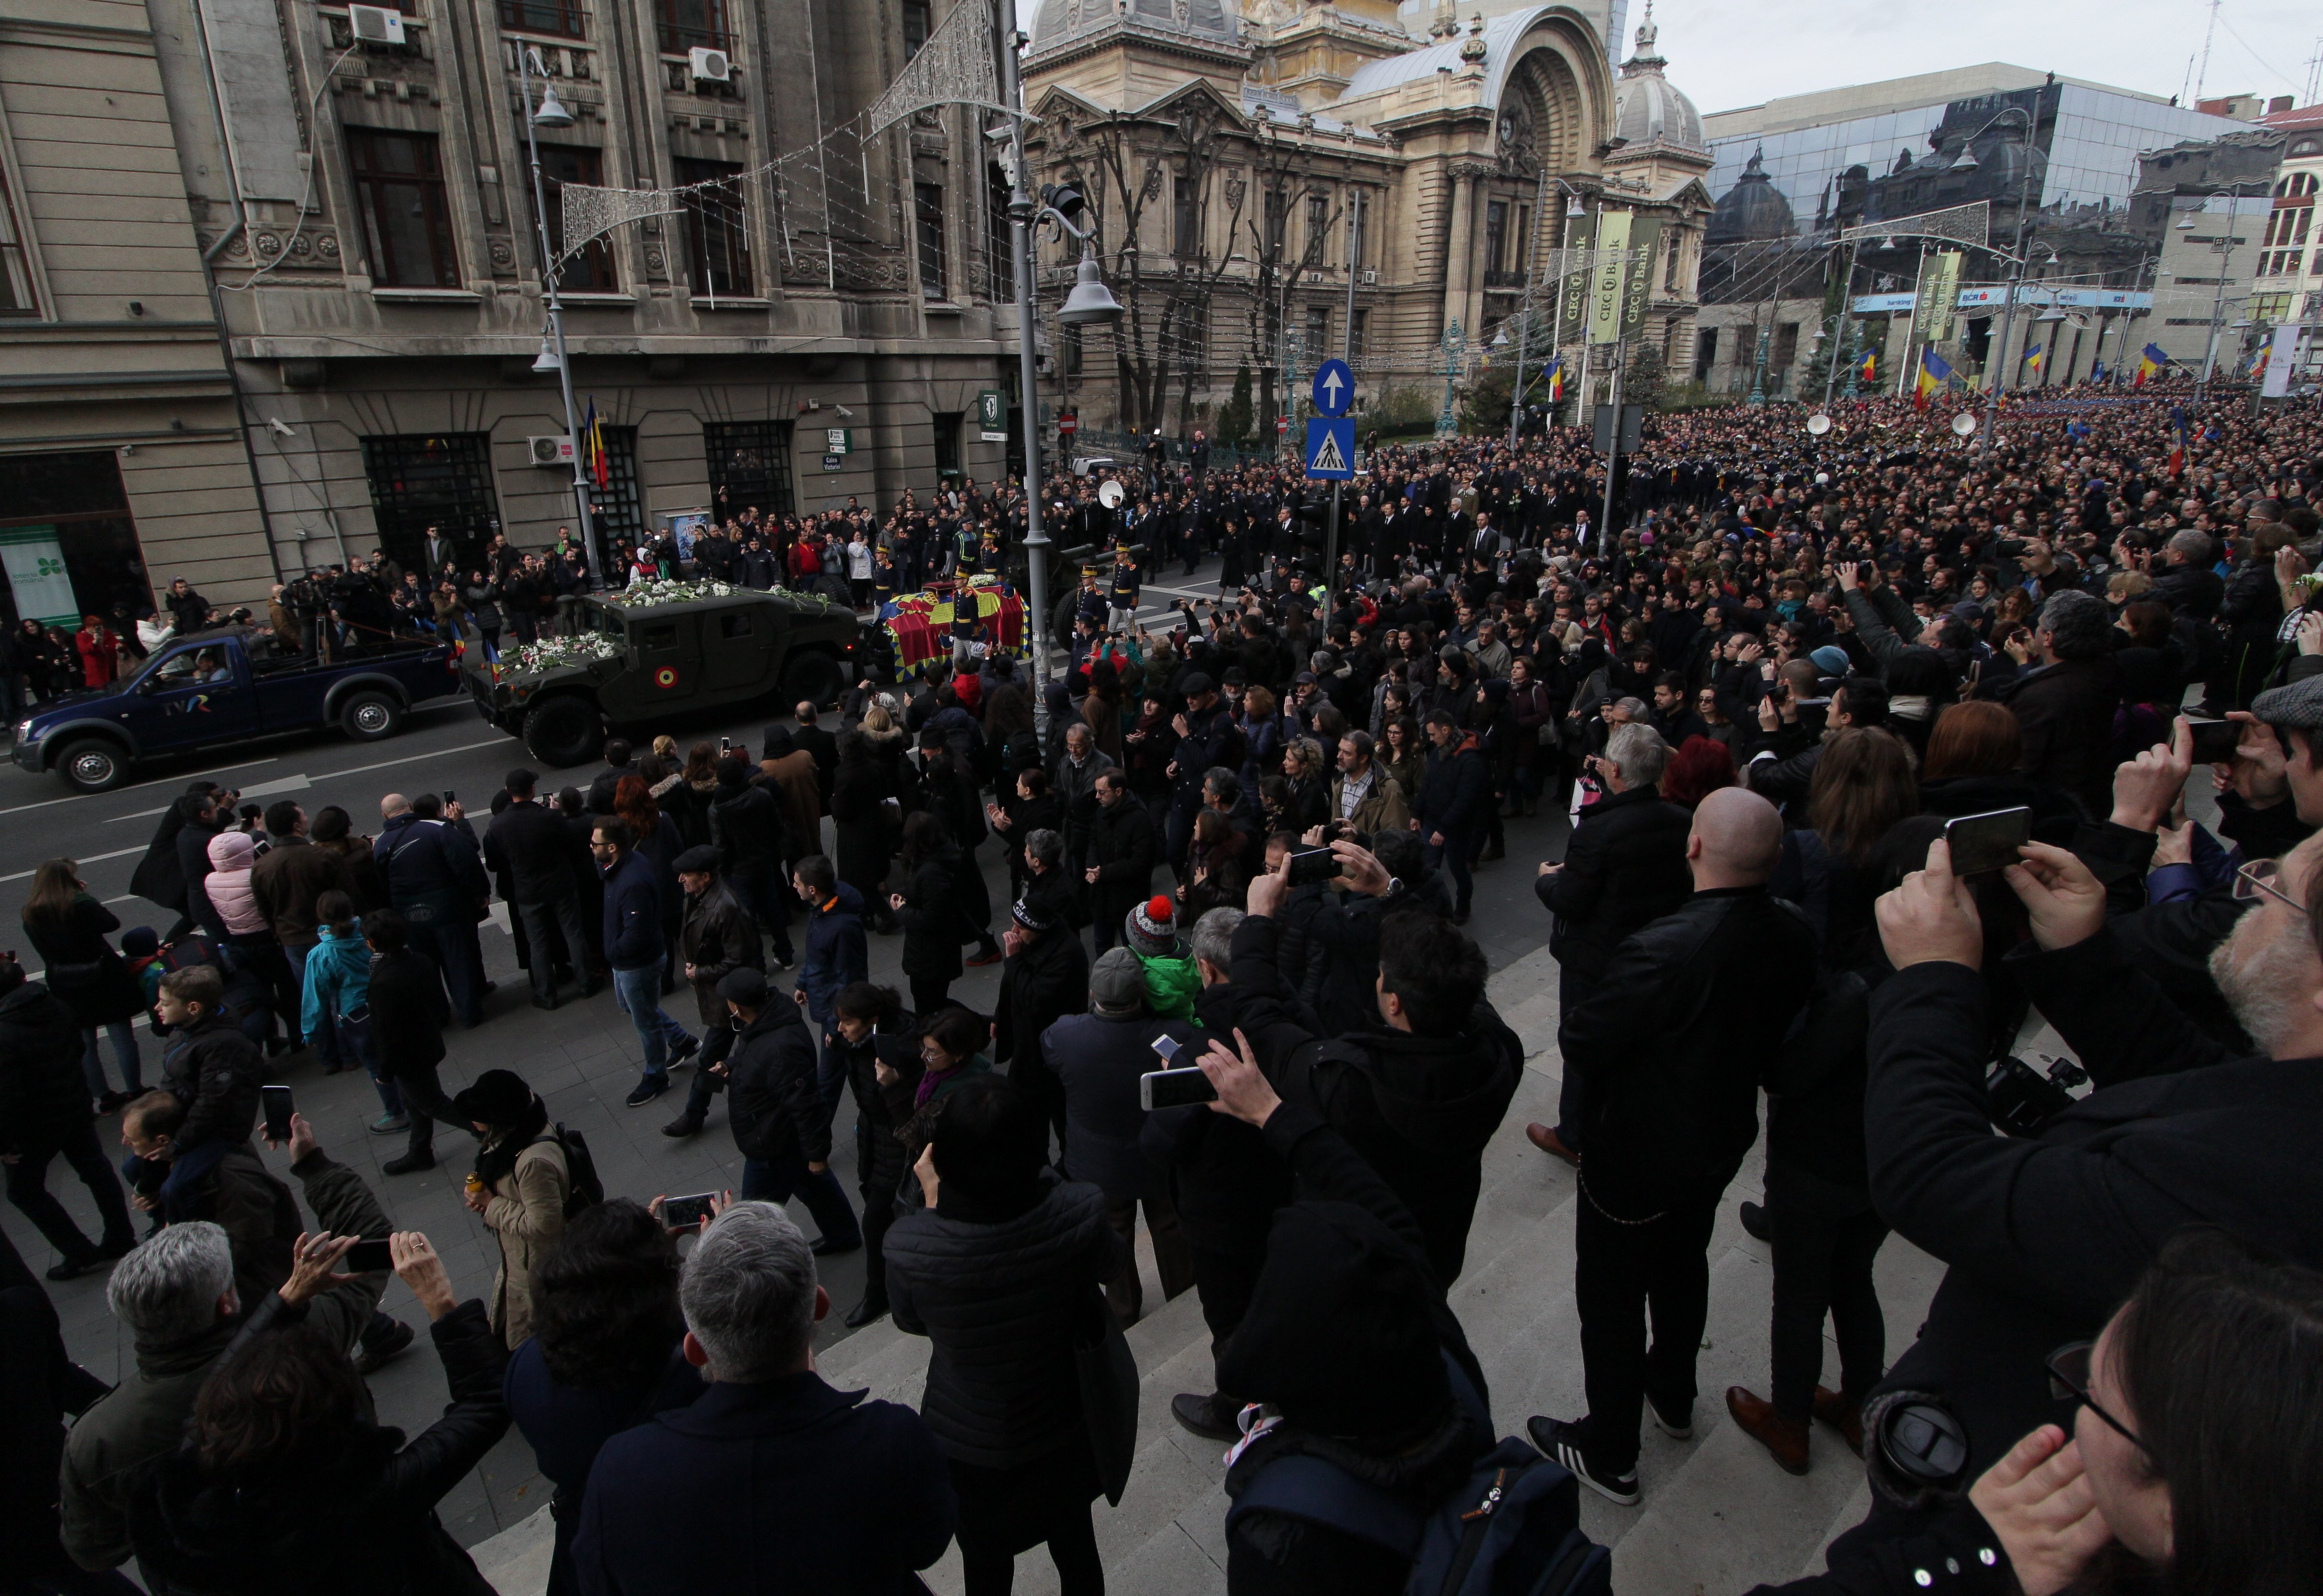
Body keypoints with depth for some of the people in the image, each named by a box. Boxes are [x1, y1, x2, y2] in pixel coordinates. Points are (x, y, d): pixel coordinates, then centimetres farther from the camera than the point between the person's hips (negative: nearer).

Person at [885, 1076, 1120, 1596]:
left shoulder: (908, 1246, -33)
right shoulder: (1077, 1216, -33)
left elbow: (910, 1321, -9)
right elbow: (1109, 1263, -8)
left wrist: (933, 1205, -10)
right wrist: (1045, 1178, -7)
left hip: (967, 1443, 0)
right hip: (1059, 1430, 1)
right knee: (1076, 1552, 30)